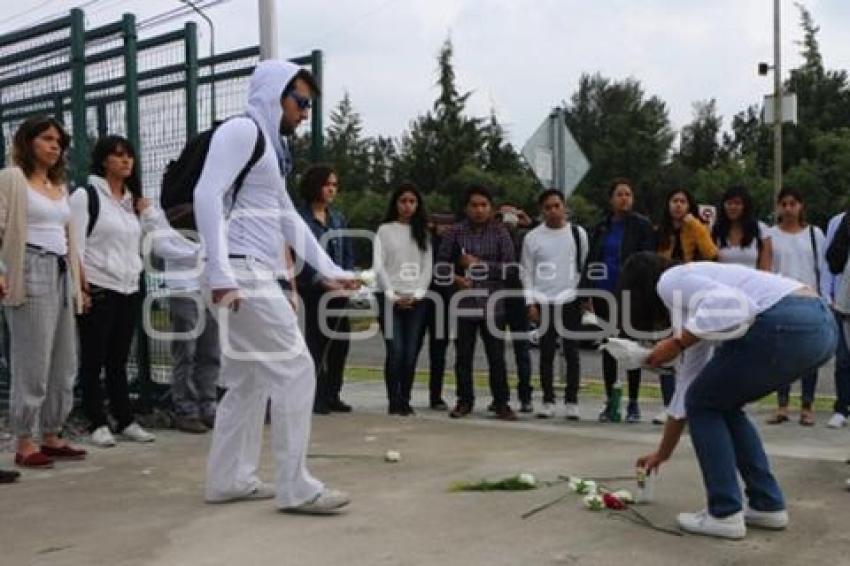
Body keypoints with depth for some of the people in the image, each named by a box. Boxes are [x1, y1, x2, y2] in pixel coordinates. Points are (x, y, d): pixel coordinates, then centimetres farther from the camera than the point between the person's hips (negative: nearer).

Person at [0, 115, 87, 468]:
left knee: (64, 365, 7)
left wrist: (78, 281, 16)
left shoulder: (60, 187, 22)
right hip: (31, 274, -7)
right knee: (32, 364, -8)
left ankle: (51, 437, 15)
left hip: (62, 276, 7)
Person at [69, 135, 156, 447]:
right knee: (94, 360, 1)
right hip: (98, 290, -6)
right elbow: (75, 245, -9)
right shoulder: (86, 196, -3)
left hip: (129, 290, 6)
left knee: (119, 360, 10)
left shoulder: (132, 200, 17)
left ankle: (126, 421, 14)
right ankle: (98, 424, 6)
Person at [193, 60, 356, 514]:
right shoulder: (241, 129, -6)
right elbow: (207, 195, -19)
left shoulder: (271, 145, 23)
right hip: (241, 274, -10)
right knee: (295, 371, -9)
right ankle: (295, 487, -3)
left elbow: (288, 217, 27)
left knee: (248, 380, 13)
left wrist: (330, 270, 25)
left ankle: (228, 479, 21)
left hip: (255, 276, 10)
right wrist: (221, 274, -26)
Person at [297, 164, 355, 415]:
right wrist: (323, 281, -17)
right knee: (316, 343, -2)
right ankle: (316, 398, 6)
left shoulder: (338, 218, 13)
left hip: (338, 291, 6)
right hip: (312, 291, -5)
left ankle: (332, 395, 17)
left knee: (340, 342, 6)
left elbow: (348, 254, 15)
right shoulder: (300, 218, -4)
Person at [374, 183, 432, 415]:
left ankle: (405, 400, 7)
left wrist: (415, 294, -5)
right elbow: (378, 266, 0)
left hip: (416, 300, 2)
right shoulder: (384, 230, 7)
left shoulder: (422, 232, 15)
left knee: (411, 353, -3)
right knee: (395, 351, -10)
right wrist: (393, 295, -8)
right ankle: (393, 401, -1)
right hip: (390, 298, -2)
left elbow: (427, 267, 9)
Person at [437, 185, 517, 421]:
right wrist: (456, 278, -11)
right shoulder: (456, 232, 4)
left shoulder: (500, 232, 3)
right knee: (463, 355, 7)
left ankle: (501, 402, 9)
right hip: (462, 302, 1)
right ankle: (464, 401, 19)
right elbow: (442, 263, 6)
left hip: (492, 303, -1)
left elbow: (509, 266, -3)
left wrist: (478, 264, -9)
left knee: (496, 356, 1)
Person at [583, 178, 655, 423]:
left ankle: (633, 404, 12)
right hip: (604, 294, 4)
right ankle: (610, 402, 17)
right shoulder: (601, 227, 12)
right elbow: (590, 261, 12)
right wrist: (586, 292, 3)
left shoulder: (642, 225, -2)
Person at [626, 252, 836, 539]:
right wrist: (662, 453, 44)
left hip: (787, 325, -9)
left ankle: (724, 514, 12)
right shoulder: (685, 301, 30)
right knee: (721, 403, 24)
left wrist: (676, 344, -4)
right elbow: (688, 385, 36)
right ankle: (767, 505, 27)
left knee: (705, 404, 10)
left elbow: (727, 305, -17)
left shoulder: (670, 282, 4)